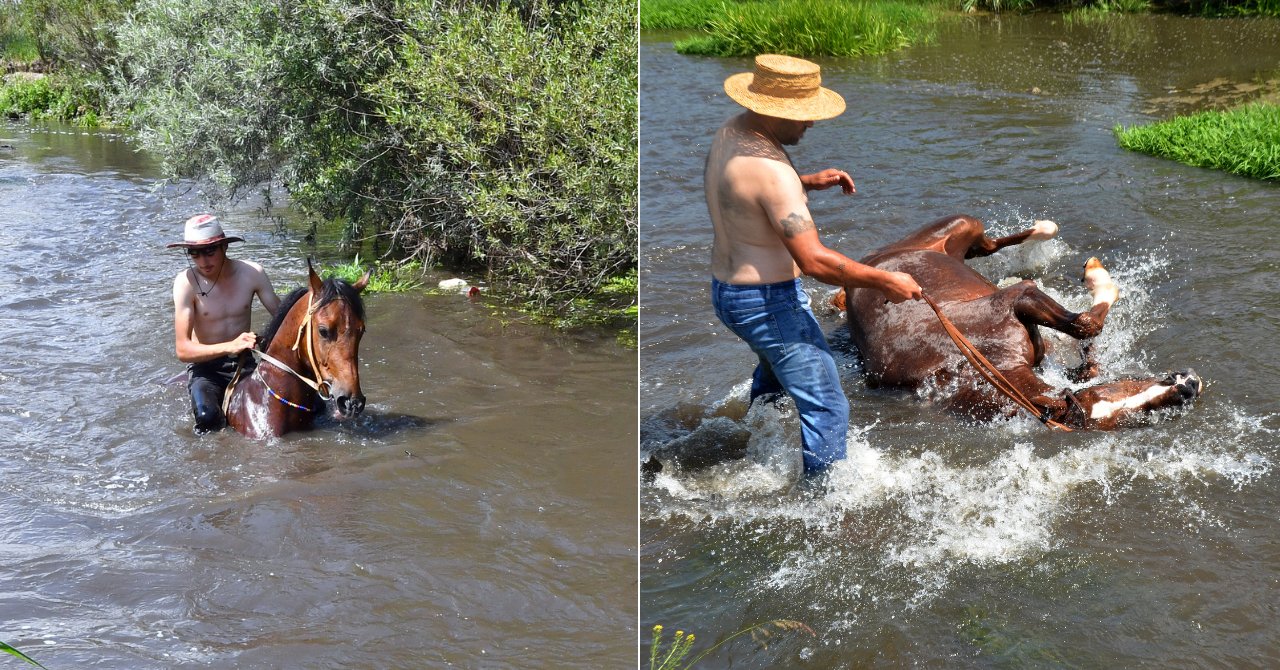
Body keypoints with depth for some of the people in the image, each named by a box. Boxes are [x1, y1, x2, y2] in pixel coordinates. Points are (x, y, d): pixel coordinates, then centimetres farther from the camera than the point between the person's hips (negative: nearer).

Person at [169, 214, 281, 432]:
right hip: (206, 369, -4)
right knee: (207, 416, -34)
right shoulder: (187, 282, -13)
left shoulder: (252, 273, -7)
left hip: (245, 364, 4)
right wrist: (231, 346, -32)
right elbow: (183, 350, -17)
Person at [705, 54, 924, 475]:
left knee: (774, 367, 38)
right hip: (769, 303, -11)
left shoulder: (730, 133, 1)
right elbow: (814, 261, -31)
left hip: (726, 290, 11)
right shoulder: (770, 169, -28)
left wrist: (807, 183, 8)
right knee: (827, 409, -3)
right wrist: (885, 282, -22)